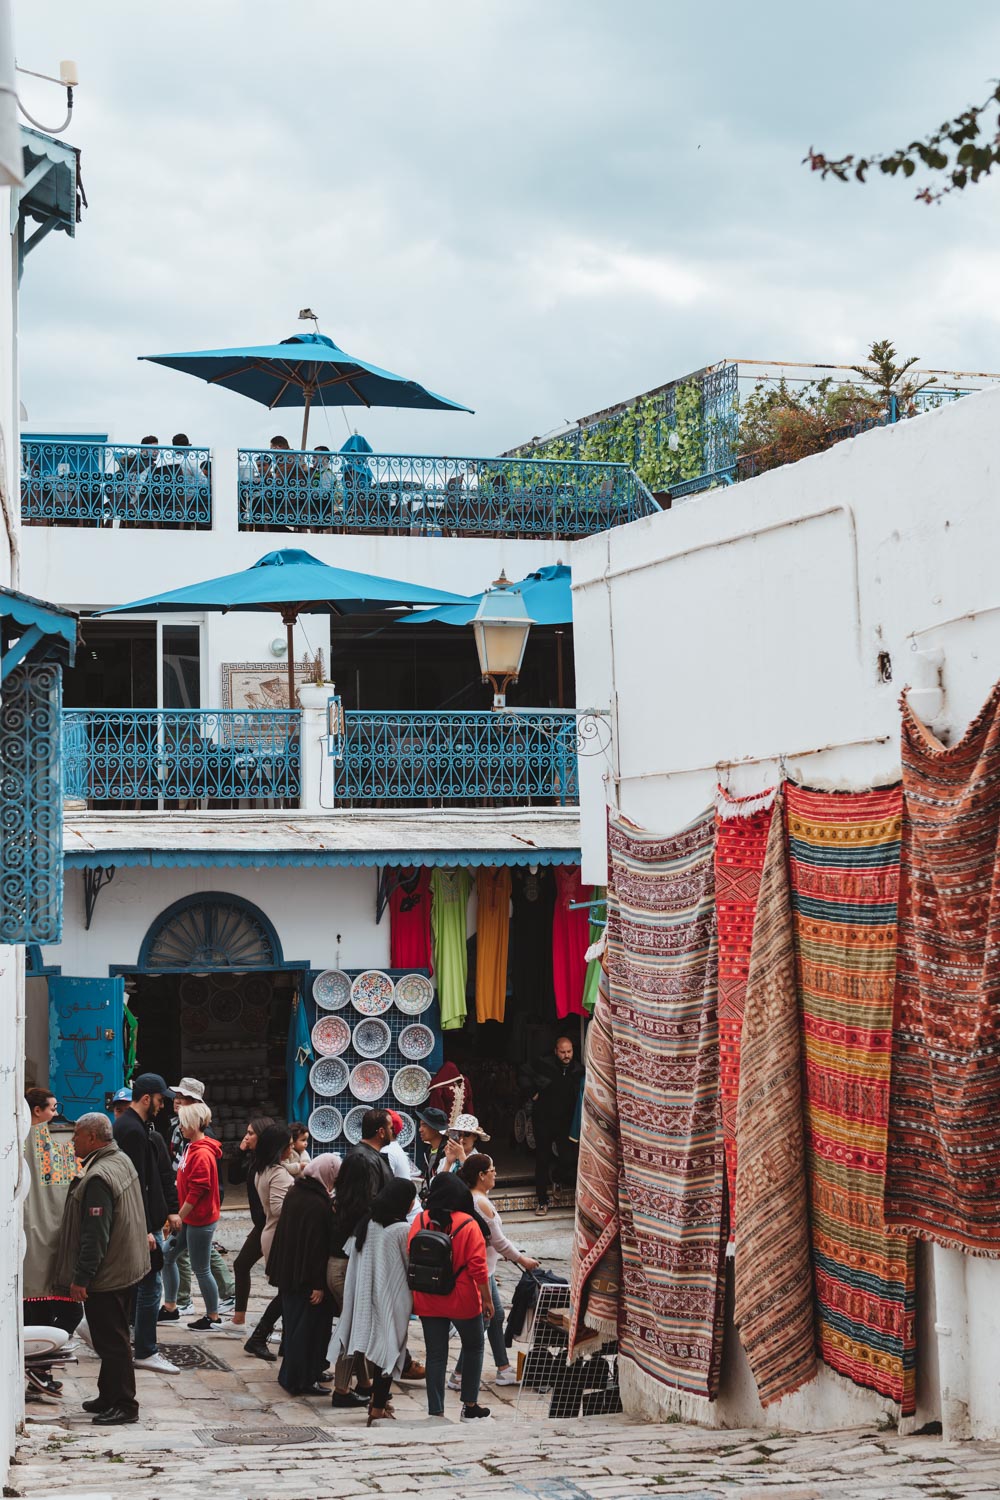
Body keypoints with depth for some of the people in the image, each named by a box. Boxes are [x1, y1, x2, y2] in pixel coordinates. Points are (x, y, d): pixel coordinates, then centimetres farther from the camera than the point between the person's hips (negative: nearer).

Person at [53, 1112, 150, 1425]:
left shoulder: (98, 1179, -25)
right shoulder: (122, 1161, 7)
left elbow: (95, 1235, -26)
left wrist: (81, 1278, -21)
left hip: (106, 1275, -10)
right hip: (126, 1267, 10)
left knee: (111, 1341, -2)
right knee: (114, 1338, 18)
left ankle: (123, 1405, 4)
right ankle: (109, 1397, 28)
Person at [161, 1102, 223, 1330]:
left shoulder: (202, 1154, -21)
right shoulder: (193, 1148, 9)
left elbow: (196, 1192, -22)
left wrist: (179, 1218, -16)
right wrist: (179, 1216, 14)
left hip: (200, 1220, -10)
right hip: (189, 1218, 10)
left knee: (201, 1269, 0)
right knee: (167, 1256, 14)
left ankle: (213, 1316, 12)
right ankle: (170, 1304, 25)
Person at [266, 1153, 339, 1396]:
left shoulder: (294, 1194, 4)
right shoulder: (319, 1205, -21)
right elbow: (318, 1246, -22)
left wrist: (274, 1269, 20)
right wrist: (319, 1284, -19)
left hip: (287, 1273, 9)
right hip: (306, 1276, -9)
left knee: (293, 1321, 18)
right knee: (308, 1327, 1)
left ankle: (289, 1375, 28)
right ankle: (300, 1381, 5)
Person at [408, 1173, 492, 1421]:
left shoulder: (420, 1221, -4)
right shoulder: (468, 1224, -13)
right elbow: (478, 1267, -14)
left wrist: (414, 1298, 12)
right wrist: (487, 1299, -4)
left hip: (428, 1302, 2)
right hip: (463, 1302, -2)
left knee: (435, 1355, 9)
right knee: (473, 1348, 19)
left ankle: (436, 1411, 8)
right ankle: (469, 1405, 22)